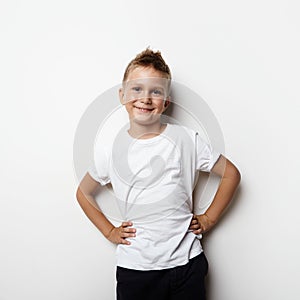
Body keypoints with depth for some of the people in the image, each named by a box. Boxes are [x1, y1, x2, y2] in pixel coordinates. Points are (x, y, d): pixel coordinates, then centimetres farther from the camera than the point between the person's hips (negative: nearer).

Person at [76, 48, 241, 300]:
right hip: (134, 269, 1)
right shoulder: (110, 151, -2)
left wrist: (208, 219, 2)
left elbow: (231, 174, 5)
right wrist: (110, 231, 6)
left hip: (186, 263, 0)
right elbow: (84, 193, 14)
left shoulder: (186, 140, -5)